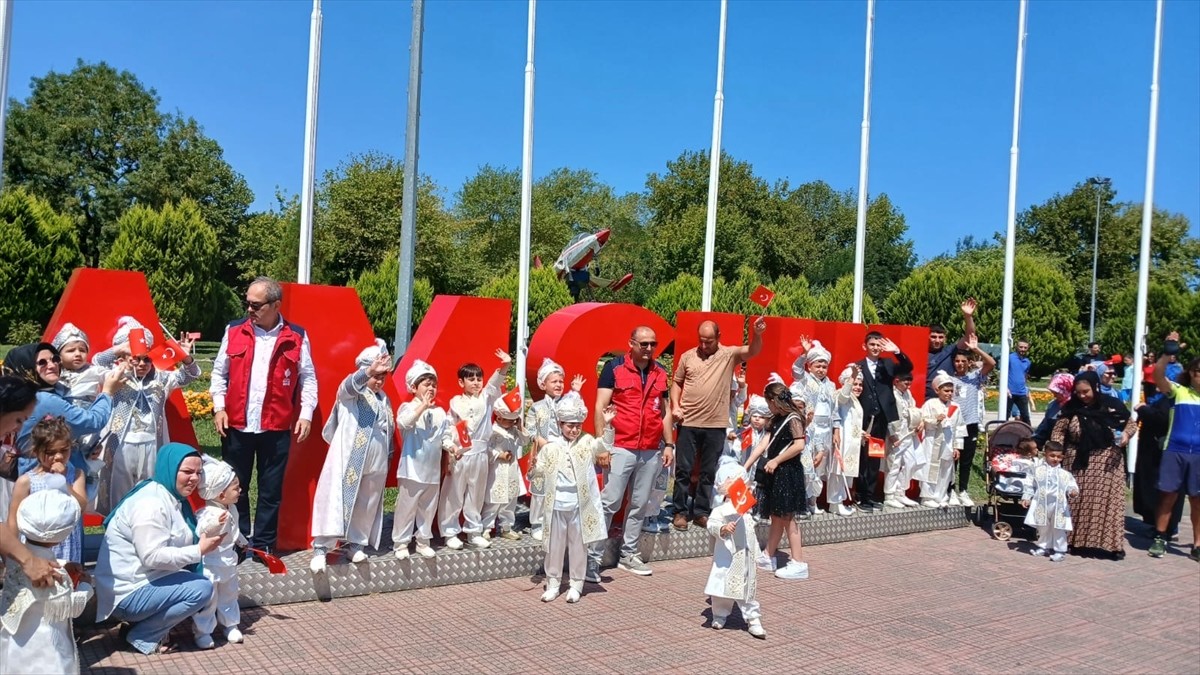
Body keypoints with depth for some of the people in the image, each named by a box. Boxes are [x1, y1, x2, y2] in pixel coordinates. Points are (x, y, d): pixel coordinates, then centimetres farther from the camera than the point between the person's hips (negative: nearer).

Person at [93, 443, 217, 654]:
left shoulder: (172, 498, 10)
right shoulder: (151, 504, -22)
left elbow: (173, 544, 7)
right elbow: (153, 557, -27)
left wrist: (204, 538, -9)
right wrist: (199, 551, -24)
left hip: (145, 580, 10)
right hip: (128, 592, -10)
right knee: (202, 588, -18)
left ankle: (141, 622, 10)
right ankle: (143, 636, -5)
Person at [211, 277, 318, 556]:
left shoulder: (296, 337, -1)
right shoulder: (234, 331, 3)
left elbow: (308, 379, 5)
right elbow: (219, 373, 9)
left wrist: (306, 414, -4)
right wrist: (219, 407, -1)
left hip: (276, 428, -1)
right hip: (236, 425, 1)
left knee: (271, 490, 8)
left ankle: (263, 546, 21)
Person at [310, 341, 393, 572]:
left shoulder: (384, 400, 15)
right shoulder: (349, 391, -3)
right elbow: (352, 383, -29)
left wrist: (387, 456, 13)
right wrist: (370, 371, -49)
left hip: (375, 463, 6)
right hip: (348, 459, -6)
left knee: (367, 505, 10)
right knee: (337, 501, -10)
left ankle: (356, 544, 23)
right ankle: (320, 548, -6)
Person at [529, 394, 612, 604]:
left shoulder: (587, 442, 2)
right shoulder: (550, 447, 4)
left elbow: (605, 445, -13)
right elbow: (540, 470, 8)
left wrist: (607, 425, -26)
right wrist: (534, 467, -15)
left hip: (579, 505, -1)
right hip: (557, 505, 1)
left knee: (578, 546, 8)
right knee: (555, 546, 10)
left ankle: (576, 584, 20)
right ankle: (553, 583, 23)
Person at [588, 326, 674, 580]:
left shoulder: (660, 372, 11)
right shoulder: (614, 367, -4)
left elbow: (665, 411, 16)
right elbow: (600, 407, -6)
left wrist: (669, 445, 10)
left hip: (651, 451, 5)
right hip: (620, 448, -5)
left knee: (640, 504, 11)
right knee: (609, 502, -5)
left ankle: (628, 554, 23)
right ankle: (592, 557, 1)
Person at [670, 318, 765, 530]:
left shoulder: (729, 354, 1)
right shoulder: (688, 356, 4)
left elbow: (753, 351, -14)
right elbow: (676, 382, 11)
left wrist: (757, 334, -34)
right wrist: (675, 405, -3)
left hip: (716, 425, 0)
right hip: (688, 422, 0)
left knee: (709, 472, 9)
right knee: (683, 469, 4)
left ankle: (701, 511, 21)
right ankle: (680, 511, 14)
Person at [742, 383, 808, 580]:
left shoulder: (793, 418, -12)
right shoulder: (777, 420, 14)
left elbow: (799, 445, -23)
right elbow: (765, 443, 12)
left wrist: (776, 460, -17)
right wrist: (746, 466, 8)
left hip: (788, 473, -8)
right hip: (775, 473, 8)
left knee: (787, 518, -6)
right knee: (776, 517, 15)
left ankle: (798, 564, -1)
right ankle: (768, 557, 23)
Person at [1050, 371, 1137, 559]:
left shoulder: (1112, 405, -5)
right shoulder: (1071, 408, -3)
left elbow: (1131, 423, 8)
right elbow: (1059, 431, 1)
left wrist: (1126, 434, -13)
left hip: (1107, 462, -1)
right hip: (1078, 462, 1)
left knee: (1107, 500, 0)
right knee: (1077, 501, 8)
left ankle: (1111, 543, 8)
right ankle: (1075, 539, 19)